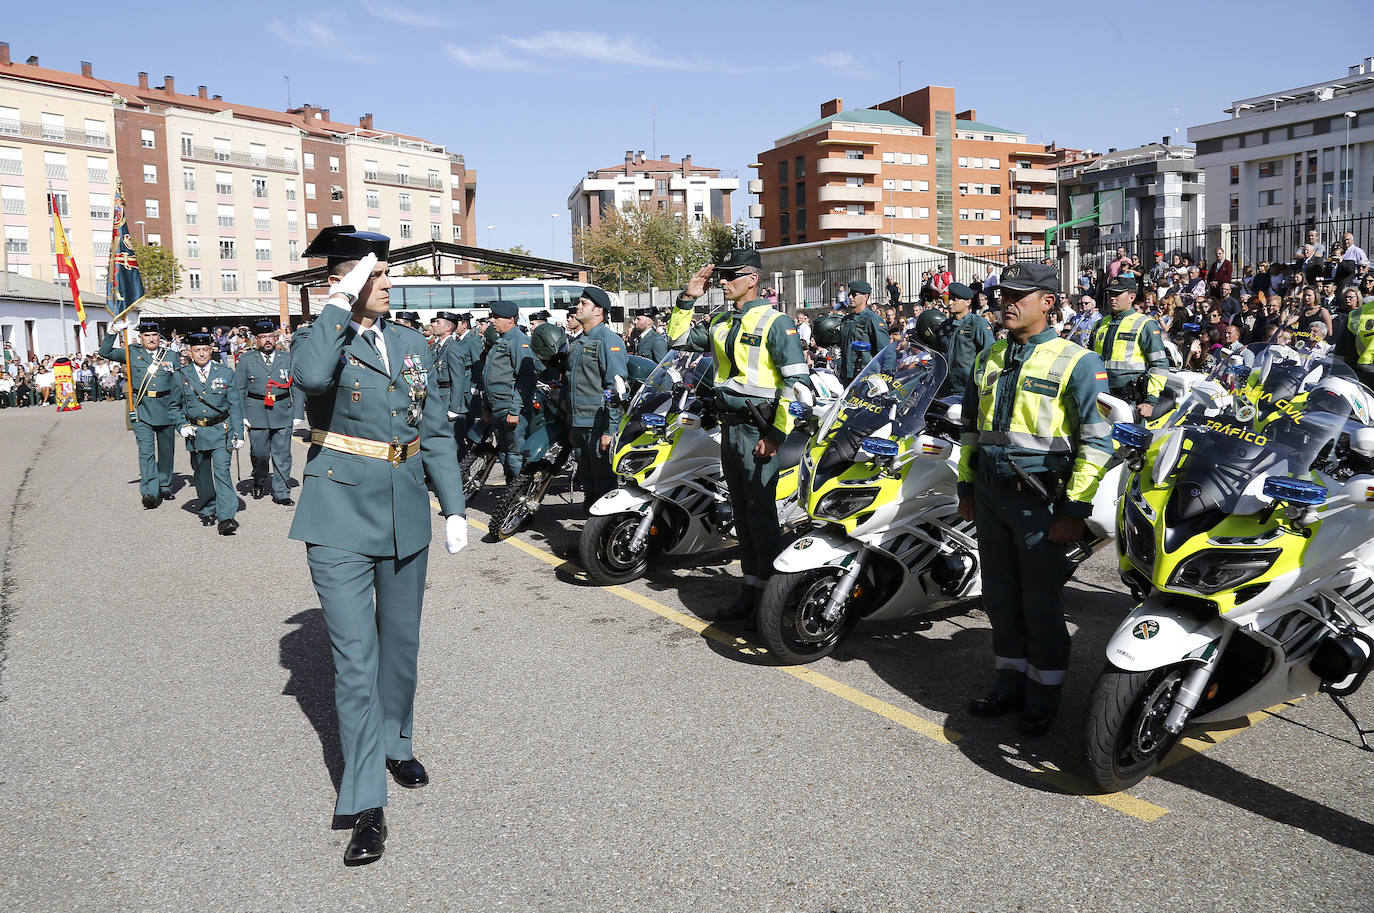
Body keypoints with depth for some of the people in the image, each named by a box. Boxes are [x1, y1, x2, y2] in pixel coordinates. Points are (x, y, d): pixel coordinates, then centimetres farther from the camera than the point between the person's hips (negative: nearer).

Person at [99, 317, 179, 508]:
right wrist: (114, 331, -10)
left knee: (166, 450, 11)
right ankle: (149, 492, -15)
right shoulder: (132, 353, 7)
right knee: (146, 451, -10)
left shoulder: (170, 356, 10)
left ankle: (165, 487, 25)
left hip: (166, 408, 2)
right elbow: (105, 352, 0)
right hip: (141, 408, -2)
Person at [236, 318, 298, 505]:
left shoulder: (288, 358, 8)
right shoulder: (245, 360, 6)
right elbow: (238, 390, 6)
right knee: (259, 453, 5)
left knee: (282, 454, 1)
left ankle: (281, 493, 10)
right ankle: (259, 484, 32)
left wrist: (298, 413, 3)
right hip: (256, 415, 0)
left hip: (283, 413, 0)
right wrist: (241, 415, -1)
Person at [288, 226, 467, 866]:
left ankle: (396, 745, 39)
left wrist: (453, 506, 8)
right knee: (355, 658, -6)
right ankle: (366, 805, 3)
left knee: (400, 643, 17)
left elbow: (435, 430, 12)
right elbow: (310, 376, -32)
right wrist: (341, 303, -23)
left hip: (405, 514, 5)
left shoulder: (412, 343, 9)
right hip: (341, 516, -5)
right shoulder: (323, 339, -5)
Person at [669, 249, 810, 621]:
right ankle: (750, 587, 20)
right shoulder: (720, 323, 14)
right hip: (729, 426, 8)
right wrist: (688, 299, 12)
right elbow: (678, 339, 25)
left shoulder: (775, 322, -9)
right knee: (742, 511, 11)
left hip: (760, 430, -8)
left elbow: (797, 380, -15)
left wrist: (777, 434, -18)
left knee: (761, 511, -6)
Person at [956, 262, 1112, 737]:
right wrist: (966, 487, 16)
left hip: (1039, 501, -6)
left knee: (1041, 603, 3)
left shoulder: (1076, 362, -8)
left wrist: (1076, 510, -15)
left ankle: (1044, 696, 20)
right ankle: (1010, 682, 29)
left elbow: (1096, 442, -11)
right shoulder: (988, 359, 12)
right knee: (1000, 596, 14)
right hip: (989, 496, 6)